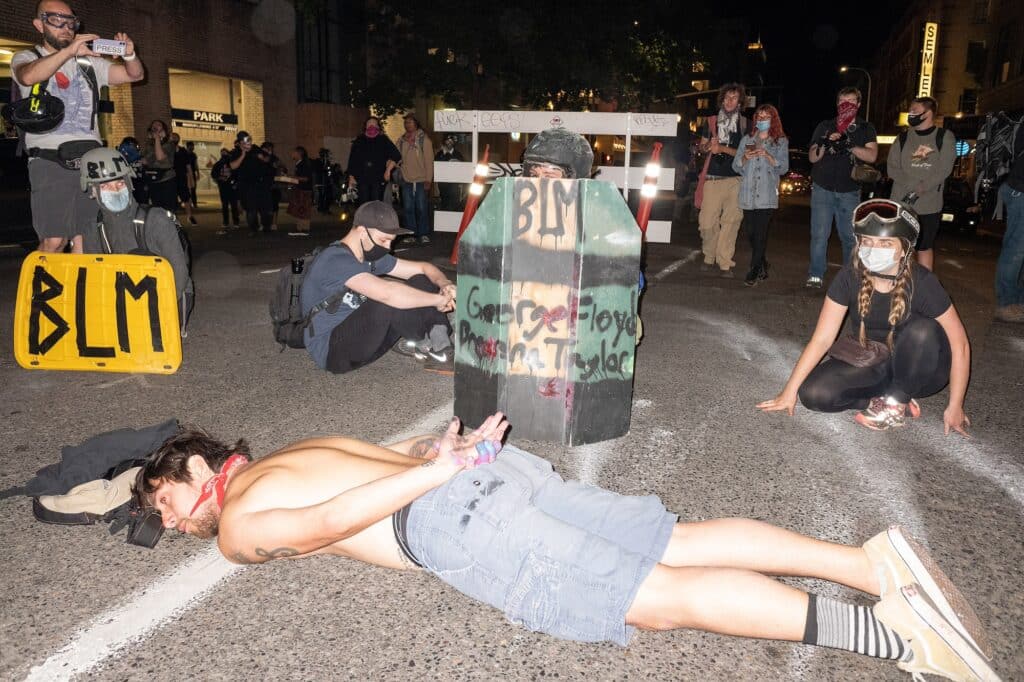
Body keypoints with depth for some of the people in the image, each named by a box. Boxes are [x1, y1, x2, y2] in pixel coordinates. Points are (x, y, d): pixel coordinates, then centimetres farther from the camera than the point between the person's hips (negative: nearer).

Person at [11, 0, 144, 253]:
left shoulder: (90, 63, 20)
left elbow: (135, 75, 15)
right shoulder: (26, 58, 10)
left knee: (85, 240, 0)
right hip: (50, 162, -3)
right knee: (54, 241, -12)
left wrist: (129, 55, -8)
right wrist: (69, 50, -24)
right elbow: (29, 76, -14)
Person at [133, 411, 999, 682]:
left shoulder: (236, 524, 6)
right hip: (488, 466, 8)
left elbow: (324, 522, -14)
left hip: (455, 517, -8)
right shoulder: (299, 450, 32)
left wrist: (438, 469, -14)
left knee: (663, 596, -12)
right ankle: (873, 558, -2)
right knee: (682, 543, 2)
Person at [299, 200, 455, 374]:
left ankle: (440, 348, -19)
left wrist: (444, 284, -14)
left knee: (420, 283, -3)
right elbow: (386, 292, -39)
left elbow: (423, 268, 9)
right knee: (388, 301, -34)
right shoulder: (336, 261, -24)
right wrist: (438, 299, -29)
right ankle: (427, 346, -10)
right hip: (330, 350, -9)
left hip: (360, 336, 9)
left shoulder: (371, 256, 6)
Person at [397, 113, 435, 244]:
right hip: (406, 180, 4)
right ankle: (411, 233, 15)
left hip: (421, 180, -4)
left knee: (422, 208, -3)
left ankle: (424, 234, 6)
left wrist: (428, 180, -11)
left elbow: (429, 161, -5)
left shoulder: (424, 140, -3)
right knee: (408, 208, 7)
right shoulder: (401, 140, 9)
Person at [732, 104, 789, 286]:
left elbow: (784, 168, -2)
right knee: (751, 233, 3)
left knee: (761, 232, -11)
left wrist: (768, 156, -16)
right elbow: (736, 167, 10)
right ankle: (762, 267, 20)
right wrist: (745, 158, -10)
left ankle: (754, 271, -6)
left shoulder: (781, 141, 9)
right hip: (748, 194, 3)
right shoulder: (747, 139, 16)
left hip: (767, 195, -3)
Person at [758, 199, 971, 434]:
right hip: (872, 365, 2)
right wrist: (789, 391, -17)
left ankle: (896, 399, -9)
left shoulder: (921, 282, -23)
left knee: (921, 329, -33)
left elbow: (960, 344, -16)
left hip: (919, 370, -1)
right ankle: (897, 397, -5)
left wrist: (955, 407, -16)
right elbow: (822, 338, -14)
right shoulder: (851, 276, -17)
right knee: (813, 394, -23)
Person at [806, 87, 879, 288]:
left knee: (850, 236, 3)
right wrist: (825, 144, -16)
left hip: (850, 191, 0)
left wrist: (849, 145, -23)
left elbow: (871, 156, -8)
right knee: (819, 234, -6)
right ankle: (815, 275, -1)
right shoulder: (825, 127, 10)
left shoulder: (866, 129, 8)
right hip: (823, 189, 0)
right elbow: (812, 157, 4)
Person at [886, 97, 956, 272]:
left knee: (924, 248, 6)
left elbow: (944, 169, -8)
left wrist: (922, 189, -19)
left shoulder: (945, 137, 2)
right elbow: (892, 168, -1)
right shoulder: (902, 139, 10)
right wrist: (915, 185, -15)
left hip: (929, 205, -2)